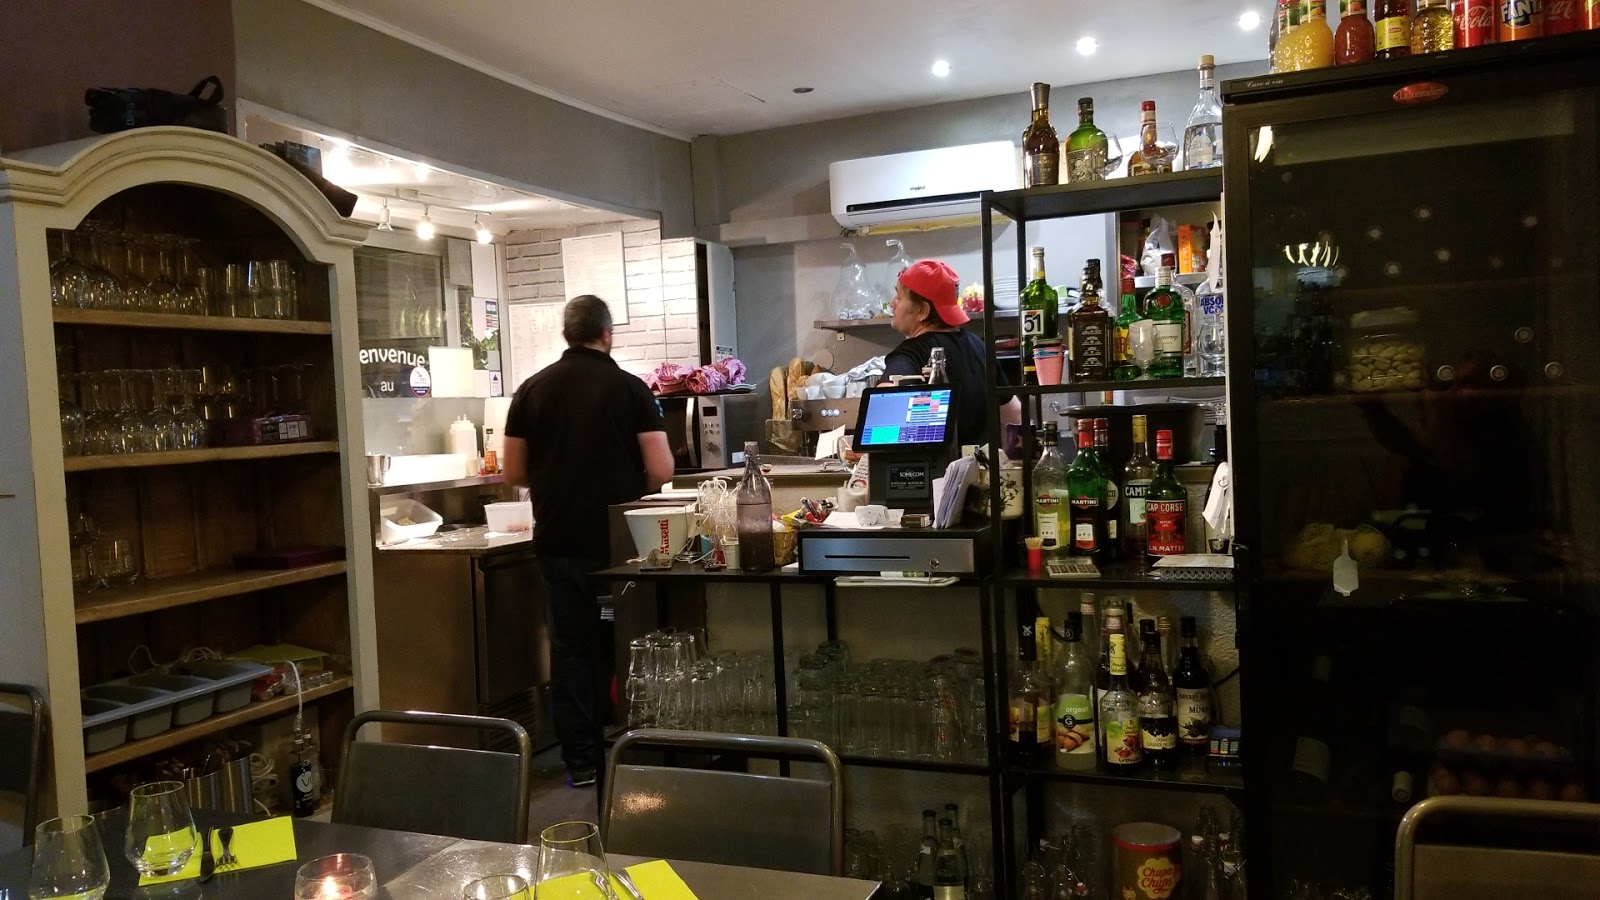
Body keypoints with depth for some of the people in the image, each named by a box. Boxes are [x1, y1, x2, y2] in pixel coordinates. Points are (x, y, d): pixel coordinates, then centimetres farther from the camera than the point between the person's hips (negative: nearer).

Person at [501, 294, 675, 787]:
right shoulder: (630, 388, -7)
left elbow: (514, 473, 5)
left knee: (570, 648, 10)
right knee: (620, 648, 10)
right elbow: (661, 470, -10)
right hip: (617, 542, -2)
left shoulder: (532, 390, 1)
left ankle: (580, 761, 13)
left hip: (558, 540, 2)